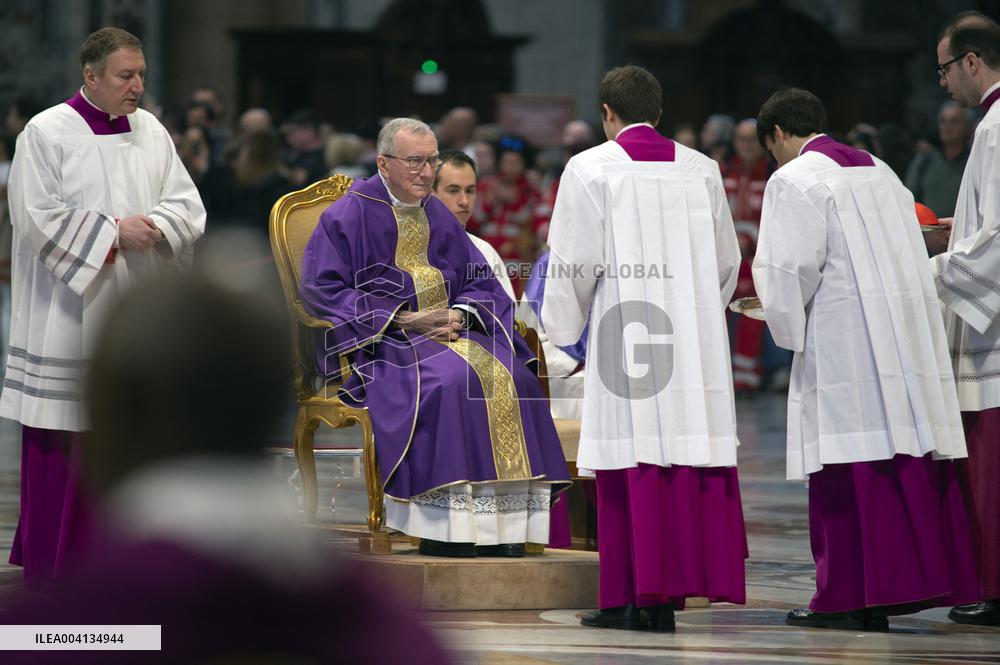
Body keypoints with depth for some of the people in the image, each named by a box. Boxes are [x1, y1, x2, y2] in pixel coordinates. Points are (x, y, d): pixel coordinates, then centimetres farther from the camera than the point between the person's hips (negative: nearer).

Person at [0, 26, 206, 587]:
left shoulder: (151, 132, 10)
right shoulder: (47, 134, -6)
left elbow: (187, 204, 8)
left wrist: (153, 225, -13)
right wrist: (113, 232, -16)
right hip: (70, 321, -5)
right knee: (64, 442, -4)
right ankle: (53, 562, 5)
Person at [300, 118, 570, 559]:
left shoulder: (438, 217, 16)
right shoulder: (349, 216, -2)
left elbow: (479, 282, 17)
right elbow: (320, 290, -10)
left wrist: (458, 315, -8)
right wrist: (401, 319, -16)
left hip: (446, 331, 6)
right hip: (378, 342, -6)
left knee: (510, 377, -21)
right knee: (447, 379, -34)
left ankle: (499, 525, -23)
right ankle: (441, 528, -32)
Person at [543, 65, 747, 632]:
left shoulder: (590, 170, -1)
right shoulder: (702, 170, 10)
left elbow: (575, 262, 0)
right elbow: (727, 260, 16)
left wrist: (564, 326, 16)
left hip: (625, 337, -3)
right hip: (695, 341, 3)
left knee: (634, 463, -3)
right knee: (689, 453, 3)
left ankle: (633, 595, -5)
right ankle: (669, 594, 2)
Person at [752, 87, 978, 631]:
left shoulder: (792, 182, -5)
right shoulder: (878, 170, 19)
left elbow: (792, 268, -12)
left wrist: (786, 325, 5)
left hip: (845, 342, -7)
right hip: (910, 337, 7)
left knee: (849, 471, -6)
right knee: (908, 461, 6)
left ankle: (847, 598, -5)